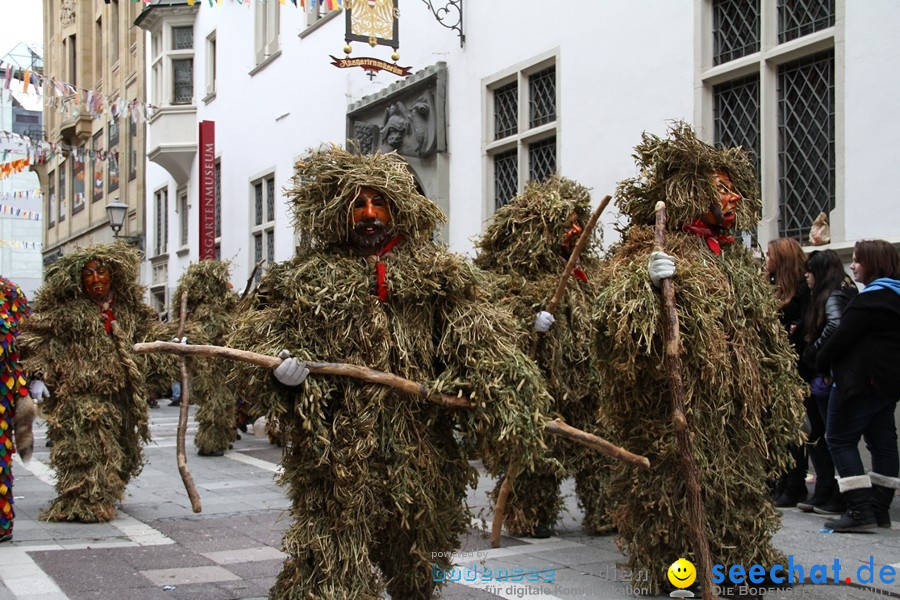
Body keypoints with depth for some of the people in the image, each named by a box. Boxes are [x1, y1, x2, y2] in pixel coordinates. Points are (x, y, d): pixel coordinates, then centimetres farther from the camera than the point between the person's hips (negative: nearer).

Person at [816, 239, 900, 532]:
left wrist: (821, 363, -3)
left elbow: (843, 336, -18)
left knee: (840, 439, -7)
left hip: (863, 381, -11)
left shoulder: (872, 298, -16)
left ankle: (860, 509, -15)